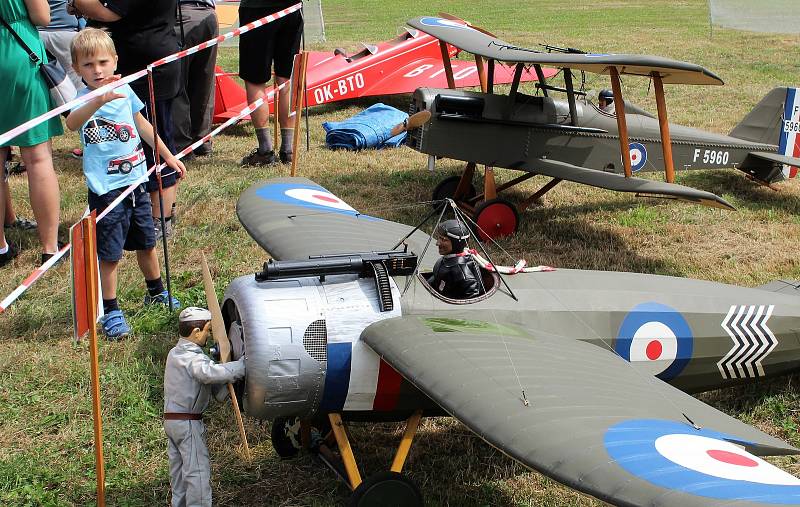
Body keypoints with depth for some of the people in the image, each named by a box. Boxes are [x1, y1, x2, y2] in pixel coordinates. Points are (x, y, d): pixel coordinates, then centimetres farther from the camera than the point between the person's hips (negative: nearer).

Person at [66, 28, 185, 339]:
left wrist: (168, 156, 23)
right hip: (106, 190, -5)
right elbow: (72, 123, -39)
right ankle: (110, 311, 15)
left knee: (146, 242, 21)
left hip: (136, 182, 6)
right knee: (110, 254, 0)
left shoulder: (124, 90, 2)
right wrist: (100, 100, -56)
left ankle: (156, 293, 41)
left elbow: (142, 125, 17)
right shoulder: (84, 99, -15)